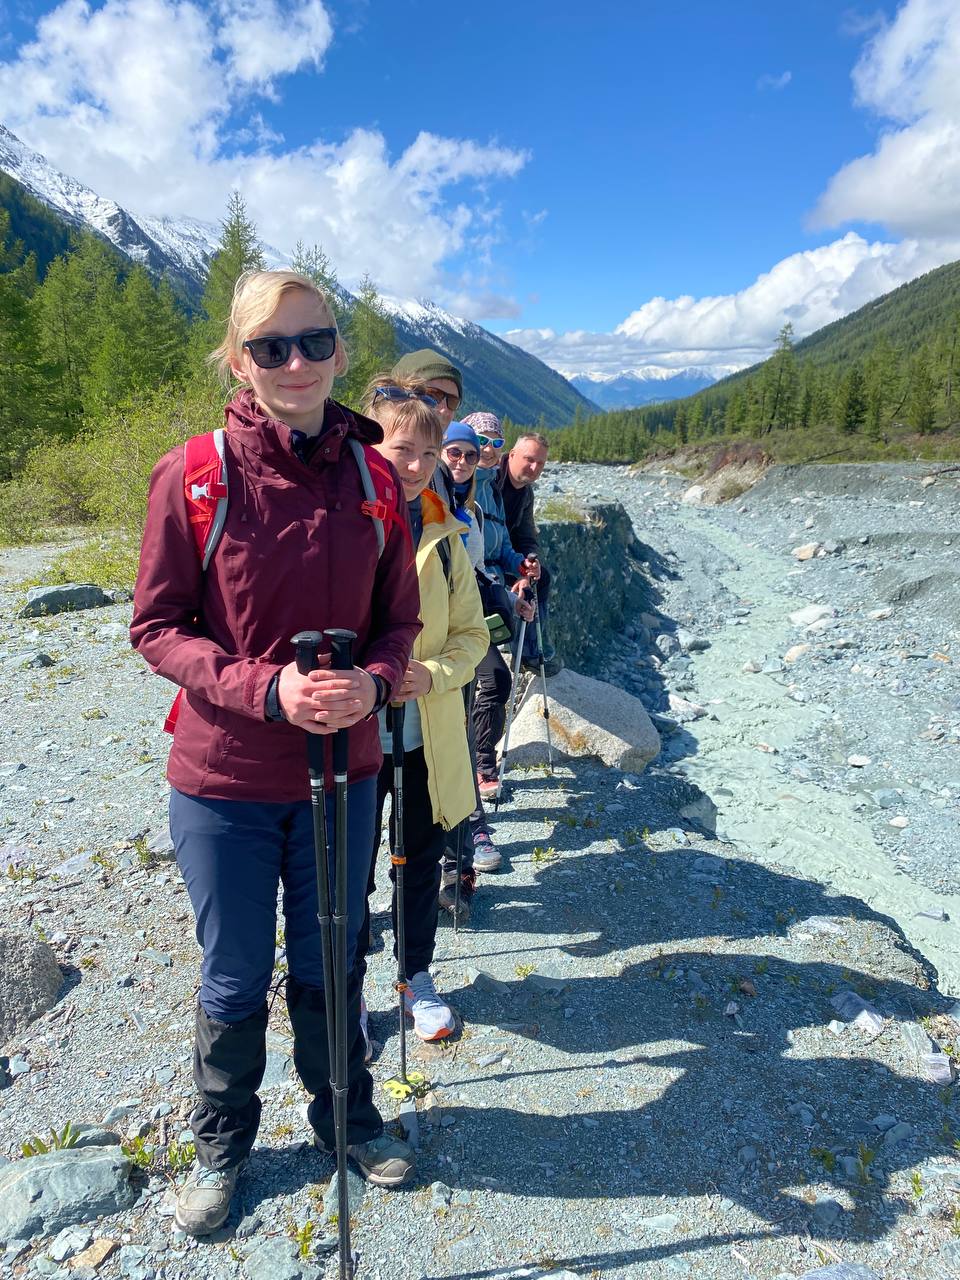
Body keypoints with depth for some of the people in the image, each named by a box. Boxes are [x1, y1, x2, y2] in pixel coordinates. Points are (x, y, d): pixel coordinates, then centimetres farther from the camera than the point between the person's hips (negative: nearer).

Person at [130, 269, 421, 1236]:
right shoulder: (190, 477, -11)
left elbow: (400, 617, 4)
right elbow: (155, 627, -8)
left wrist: (372, 682, -18)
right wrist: (267, 687, -23)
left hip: (344, 773, 2)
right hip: (223, 781, -2)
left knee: (330, 966, 20)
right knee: (235, 980, 16)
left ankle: (346, 1116, 48)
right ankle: (221, 1141, 45)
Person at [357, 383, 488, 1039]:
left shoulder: (444, 538, 1)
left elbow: (472, 632, 5)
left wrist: (433, 675, -14)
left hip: (428, 738, 3)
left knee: (422, 863, 19)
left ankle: (418, 976, 42)